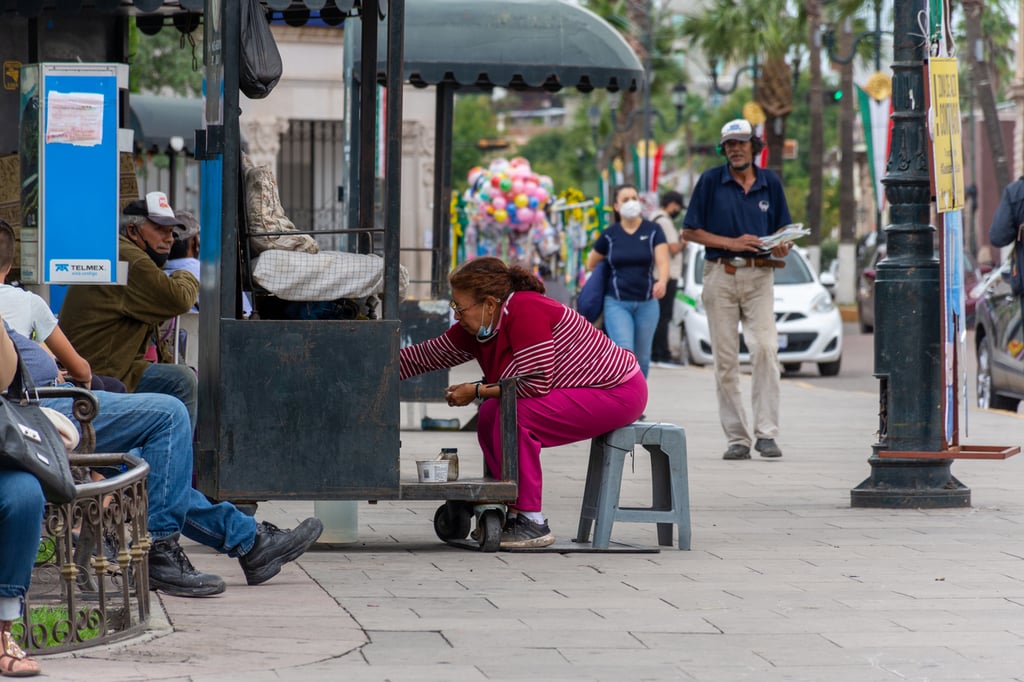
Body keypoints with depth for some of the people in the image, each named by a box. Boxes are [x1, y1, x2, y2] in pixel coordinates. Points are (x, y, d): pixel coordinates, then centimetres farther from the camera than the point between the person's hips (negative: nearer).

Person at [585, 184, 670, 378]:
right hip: (617, 303, -1)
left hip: (647, 303, 1)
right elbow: (591, 264, 14)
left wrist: (662, 282, -34)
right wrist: (616, 281, 11)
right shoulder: (610, 235, 0)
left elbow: (662, 262, -14)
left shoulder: (653, 231, -1)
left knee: (642, 358, 10)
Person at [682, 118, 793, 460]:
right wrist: (731, 243, -10)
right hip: (721, 275, -1)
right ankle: (736, 437, 6)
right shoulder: (711, 180, 2)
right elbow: (690, 231, 2)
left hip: (759, 277, 1)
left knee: (765, 349, -15)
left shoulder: (770, 182, 9)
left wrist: (781, 247, -7)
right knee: (725, 359, 0)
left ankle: (766, 433, -14)